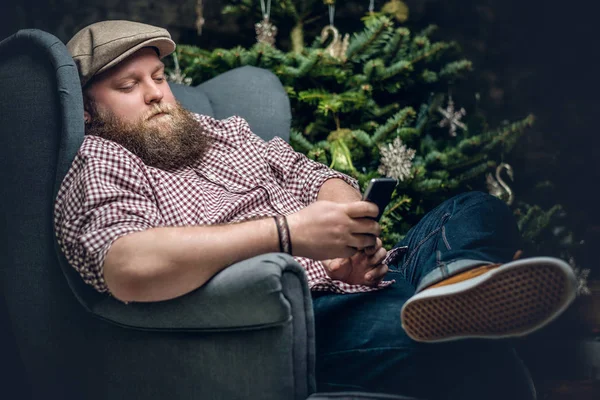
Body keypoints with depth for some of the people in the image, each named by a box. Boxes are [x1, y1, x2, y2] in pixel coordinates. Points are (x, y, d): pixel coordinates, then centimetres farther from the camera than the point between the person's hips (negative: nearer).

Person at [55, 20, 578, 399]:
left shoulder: (220, 131, 26)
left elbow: (313, 176, 21)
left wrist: (348, 232, -7)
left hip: (358, 283, 9)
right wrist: (286, 231, -24)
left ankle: (458, 280, -40)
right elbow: (130, 268, -24)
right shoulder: (100, 169, -1)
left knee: (479, 212, -16)